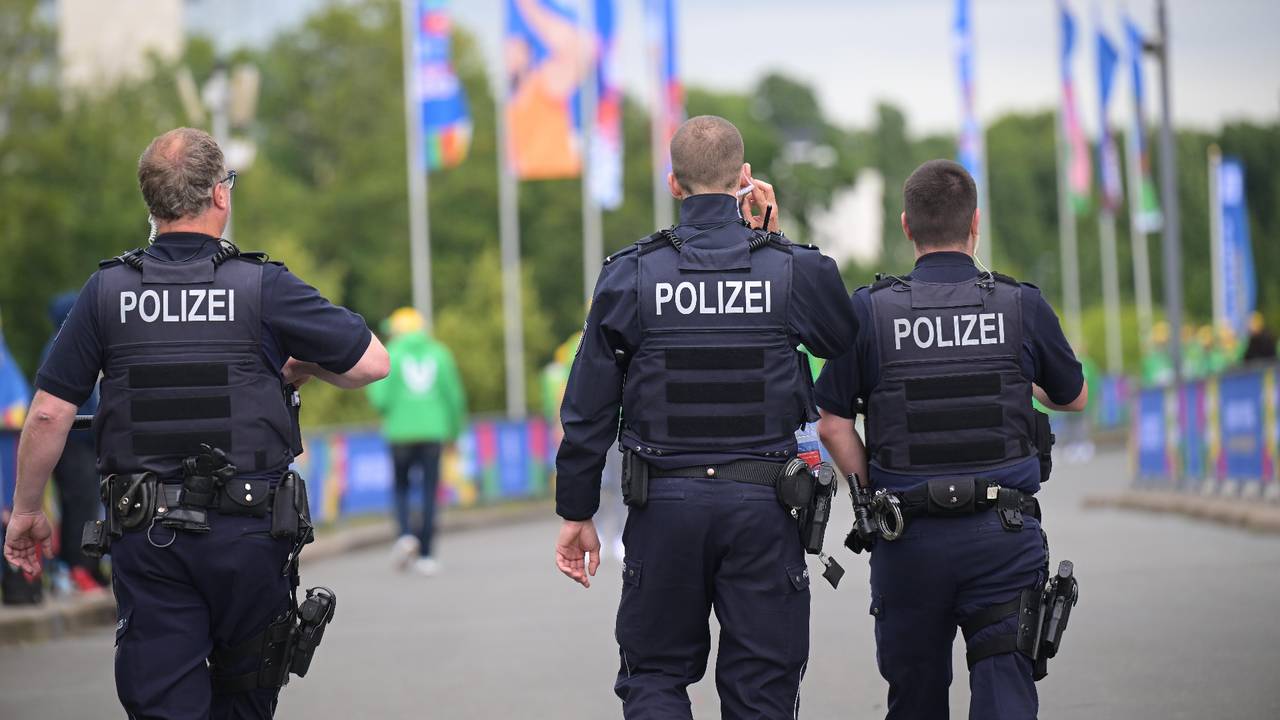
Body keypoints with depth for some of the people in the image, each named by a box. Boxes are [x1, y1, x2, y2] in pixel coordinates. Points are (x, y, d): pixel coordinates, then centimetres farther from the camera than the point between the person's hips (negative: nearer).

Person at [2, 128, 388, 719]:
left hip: (145, 534, 1)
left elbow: (49, 413, -1)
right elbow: (372, 362, -4)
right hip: (249, 531, -1)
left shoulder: (107, 292, -1)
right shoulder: (263, 288, -7)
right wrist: (305, 366, 17)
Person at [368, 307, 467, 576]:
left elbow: (381, 399, -7)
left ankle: (406, 533, -12)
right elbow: (454, 395, 5)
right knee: (429, 491, 5)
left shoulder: (391, 355, -2)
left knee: (401, 487, 13)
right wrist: (455, 430, 17)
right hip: (433, 431, 1)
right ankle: (426, 554, 0)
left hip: (401, 431, -1)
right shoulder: (439, 353, 5)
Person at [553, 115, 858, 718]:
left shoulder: (630, 275, -3)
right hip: (763, 507, 0)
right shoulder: (793, 269, -3)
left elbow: (589, 407, -1)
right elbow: (847, 342, 18)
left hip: (665, 506, 0)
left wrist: (576, 514, 8)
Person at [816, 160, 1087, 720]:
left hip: (909, 542, 1)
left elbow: (833, 426, -1)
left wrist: (874, 498, 11)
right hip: (1004, 536, -1)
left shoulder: (869, 311, -2)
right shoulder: (1023, 306, 0)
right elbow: (1073, 398, 17)